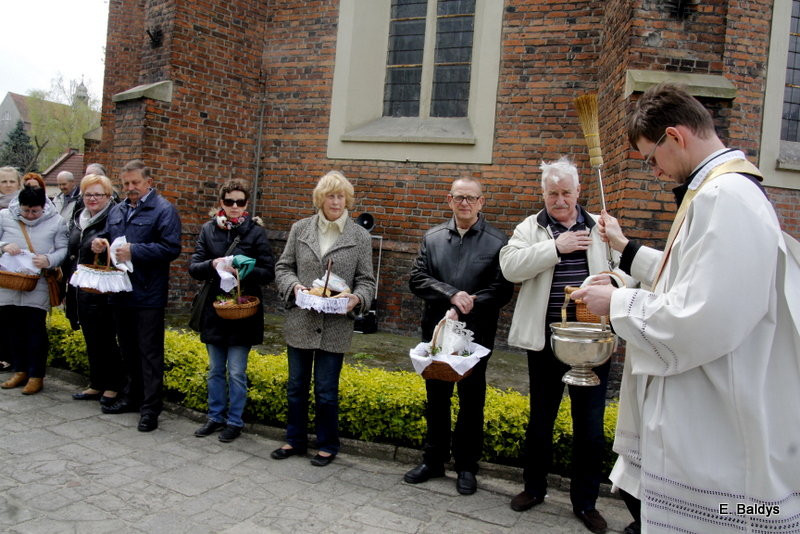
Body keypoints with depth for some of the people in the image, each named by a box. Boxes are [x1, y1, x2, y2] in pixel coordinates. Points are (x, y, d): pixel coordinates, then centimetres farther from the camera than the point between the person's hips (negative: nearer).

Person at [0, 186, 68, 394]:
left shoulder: (56, 221, -1)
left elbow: (63, 249, -2)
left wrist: (49, 260, -20)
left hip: (38, 285, -3)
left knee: (36, 329, -1)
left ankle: (36, 375, 12)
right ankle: (20, 370, 28)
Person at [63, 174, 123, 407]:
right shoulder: (77, 220, 14)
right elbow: (70, 255, 19)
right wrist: (68, 287, 20)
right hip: (80, 291, 8)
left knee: (104, 340, 1)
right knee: (91, 340, 15)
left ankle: (113, 386, 15)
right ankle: (96, 385, 26)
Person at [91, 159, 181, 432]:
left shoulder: (163, 210, -9)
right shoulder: (117, 210, 15)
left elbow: (171, 248, -18)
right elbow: (106, 237, 24)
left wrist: (134, 251, -22)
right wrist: (99, 243, 1)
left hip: (148, 296, -8)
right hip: (120, 293, 8)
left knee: (149, 352, -1)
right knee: (128, 350, 19)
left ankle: (150, 407, 7)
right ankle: (133, 397, 34)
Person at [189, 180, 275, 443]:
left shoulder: (256, 232, -5)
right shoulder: (208, 230, 4)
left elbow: (269, 272, -7)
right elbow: (194, 268, 0)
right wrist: (212, 265, -20)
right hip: (214, 309, 4)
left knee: (236, 372, 3)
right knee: (215, 370, 16)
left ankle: (234, 421, 20)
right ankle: (216, 416, 31)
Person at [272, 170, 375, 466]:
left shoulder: (360, 237, -1)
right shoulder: (300, 229, 3)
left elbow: (366, 280, 2)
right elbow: (283, 267, 8)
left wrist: (357, 298, -18)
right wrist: (294, 285, -13)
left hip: (335, 327, -2)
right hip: (299, 322, 3)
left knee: (326, 390, 6)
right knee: (296, 386, 15)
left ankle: (327, 445, 26)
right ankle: (295, 440, 34)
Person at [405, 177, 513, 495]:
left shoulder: (498, 242, -6)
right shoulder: (432, 238, 4)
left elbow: (502, 290, -12)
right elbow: (417, 279, -4)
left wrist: (467, 305, -22)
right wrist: (452, 295, -18)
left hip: (475, 335, -3)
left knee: (471, 403, 11)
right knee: (436, 400, 16)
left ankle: (467, 466, 28)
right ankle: (433, 460, 33)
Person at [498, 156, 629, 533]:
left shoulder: (600, 227, 6)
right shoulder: (530, 227, 2)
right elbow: (510, 266, -13)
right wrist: (556, 247, -19)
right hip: (545, 340, 0)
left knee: (590, 425, 9)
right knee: (540, 418, 15)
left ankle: (585, 502, 28)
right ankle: (534, 487, 35)